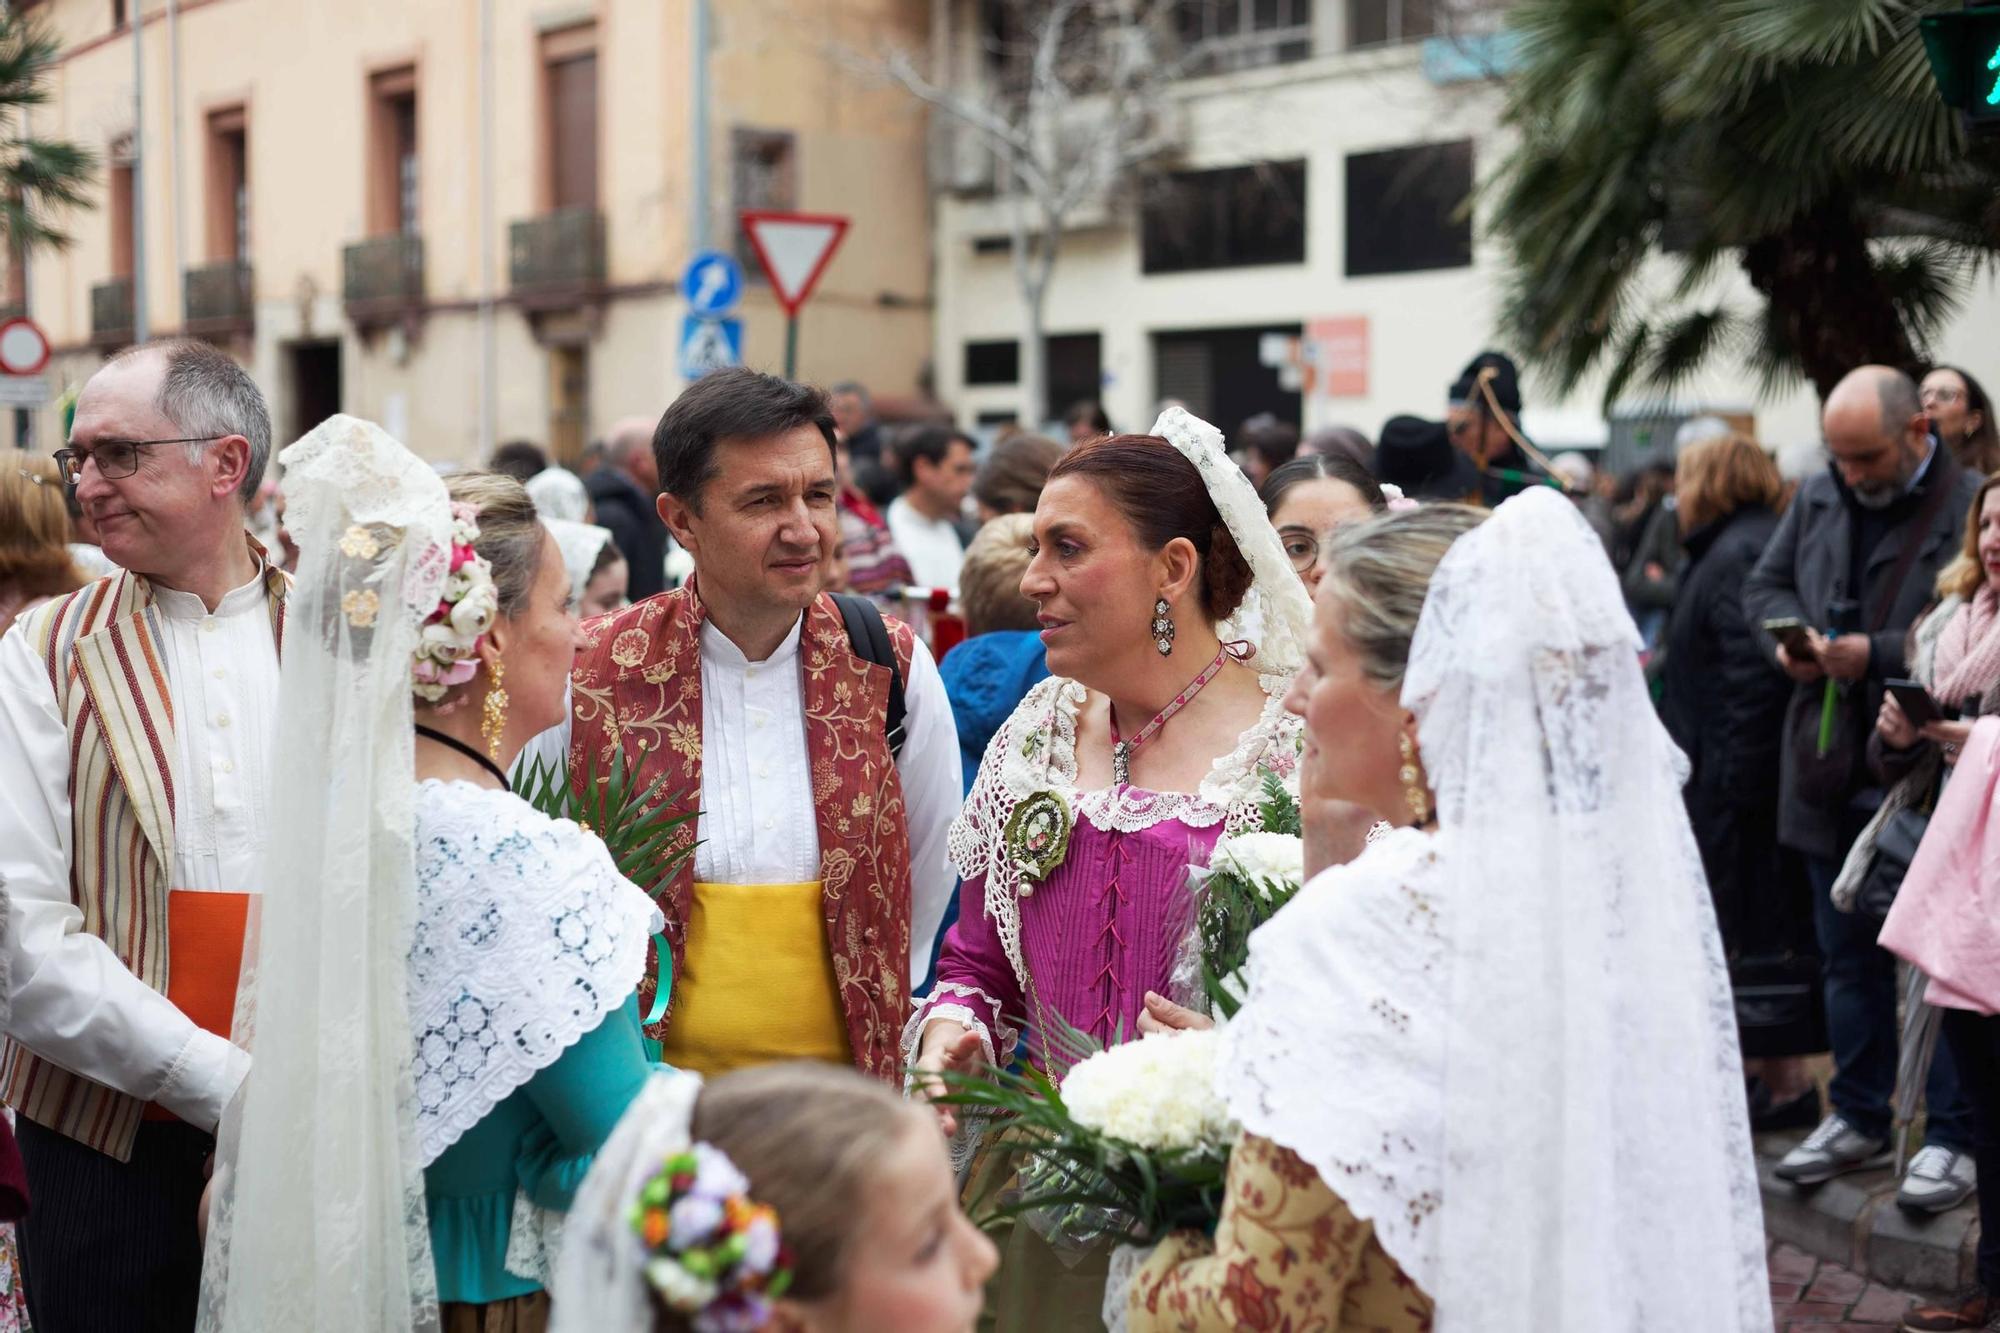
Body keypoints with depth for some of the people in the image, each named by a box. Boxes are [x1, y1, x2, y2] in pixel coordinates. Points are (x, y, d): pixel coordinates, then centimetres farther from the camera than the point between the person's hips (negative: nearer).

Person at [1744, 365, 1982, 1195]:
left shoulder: (1971, 508, -12)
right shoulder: (1818, 499, 8)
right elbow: (1765, 584, 18)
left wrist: (1878, 655, -21)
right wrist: (1791, 635, -3)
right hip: (1831, 774, 6)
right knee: (1848, 958, 16)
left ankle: (1954, 1133, 16)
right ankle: (1859, 1116, 29)